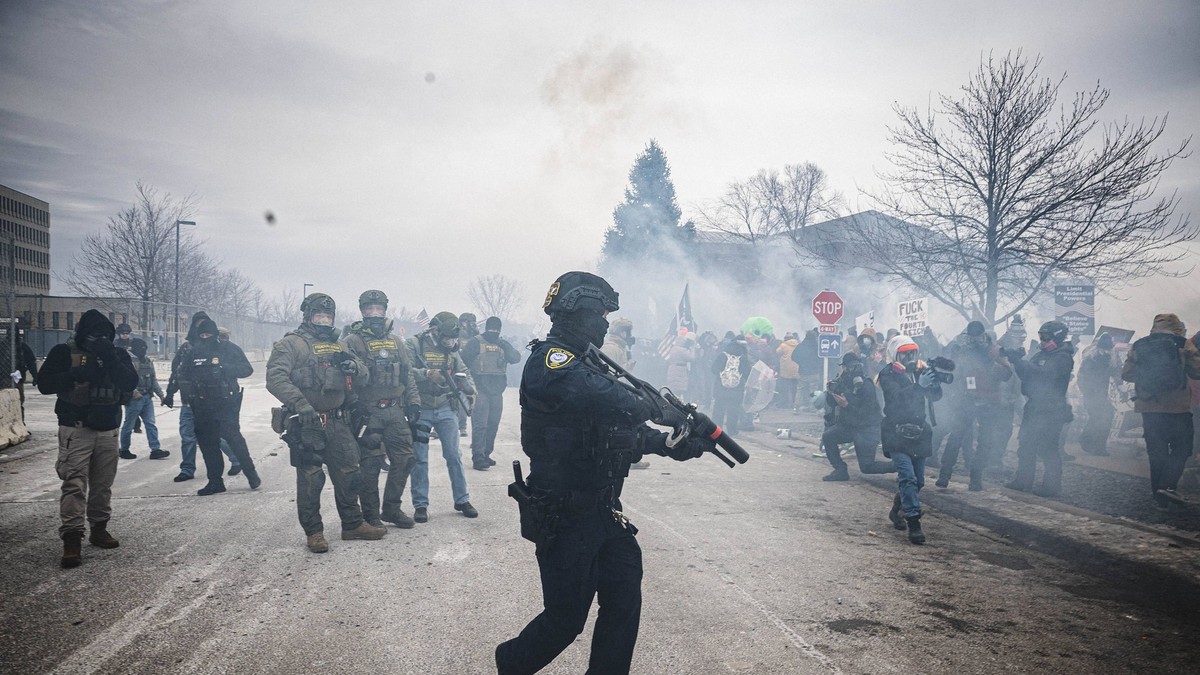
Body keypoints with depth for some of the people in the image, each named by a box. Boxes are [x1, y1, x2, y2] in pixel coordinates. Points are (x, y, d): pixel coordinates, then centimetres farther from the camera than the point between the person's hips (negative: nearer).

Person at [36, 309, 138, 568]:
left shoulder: (118, 354, 7)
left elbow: (131, 383, -6)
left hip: (108, 430, 3)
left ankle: (99, 528, 22)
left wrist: (111, 360, -19)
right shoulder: (64, 352, -2)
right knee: (74, 484, -10)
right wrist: (77, 374, -21)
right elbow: (44, 383, -9)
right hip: (76, 430, -3)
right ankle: (72, 538, -10)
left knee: (103, 484, 8)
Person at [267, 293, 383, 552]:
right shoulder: (291, 344, -3)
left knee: (348, 473, 12)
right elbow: (276, 378, -15)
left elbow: (363, 371, 18)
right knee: (310, 478, 0)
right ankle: (313, 531, 13)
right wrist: (300, 403, -27)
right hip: (306, 423, -6)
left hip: (338, 422, 6)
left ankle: (353, 524, 25)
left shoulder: (337, 345, 19)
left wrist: (354, 365, -7)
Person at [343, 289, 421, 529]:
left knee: (404, 460, 6)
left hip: (396, 411, 5)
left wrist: (414, 402, 10)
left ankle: (391, 508, 22)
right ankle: (370, 515, 13)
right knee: (370, 465, 0)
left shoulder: (395, 340, 16)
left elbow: (407, 374, 18)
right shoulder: (352, 341, -3)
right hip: (368, 413, -5)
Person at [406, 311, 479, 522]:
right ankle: (420, 505, 13)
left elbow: (464, 372, 13)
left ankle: (462, 500, 17)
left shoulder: (451, 349, 7)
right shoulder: (414, 344, -8)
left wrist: (470, 388, -6)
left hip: (446, 409, 4)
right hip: (420, 411, -4)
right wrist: (427, 374, -28)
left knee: (454, 456, 7)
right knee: (419, 459, 3)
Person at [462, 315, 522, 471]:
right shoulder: (476, 342, -1)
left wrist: (506, 346, -12)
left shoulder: (502, 343, 15)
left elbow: (516, 358, 3)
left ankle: (486, 454, 23)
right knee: (480, 424, -9)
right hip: (480, 391, -6)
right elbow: (463, 360, -7)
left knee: (493, 424, 11)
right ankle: (478, 458, -8)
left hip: (497, 392, 6)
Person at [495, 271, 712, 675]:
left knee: (624, 601, 9)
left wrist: (676, 446, 1)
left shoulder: (586, 365, 12)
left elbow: (627, 434, 14)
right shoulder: (551, 361, -18)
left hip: (601, 511, 9)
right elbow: (616, 403, -32)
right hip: (564, 518, -9)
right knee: (566, 619, 4)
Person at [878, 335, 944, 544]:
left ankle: (897, 511, 33)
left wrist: (934, 381, -21)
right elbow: (897, 397, -25)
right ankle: (914, 523, -15)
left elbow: (935, 396, 0)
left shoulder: (920, 371, 7)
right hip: (897, 435, -6)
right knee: (908, 477, -16)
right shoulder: (888, 375, -8)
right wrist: (919, 386, -38)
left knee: (918, 480, 11)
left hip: (918, 433, 6)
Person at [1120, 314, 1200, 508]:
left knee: (1156, 452, 10)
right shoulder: (1184, 345, -4)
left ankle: (1159, 495, 12)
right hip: (1177, 408, -3)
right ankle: (1168, 485, -8)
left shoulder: (1138, 346, 4)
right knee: (1181, 449, 9)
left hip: (1149, 407, 3)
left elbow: (1126, 374, 3)